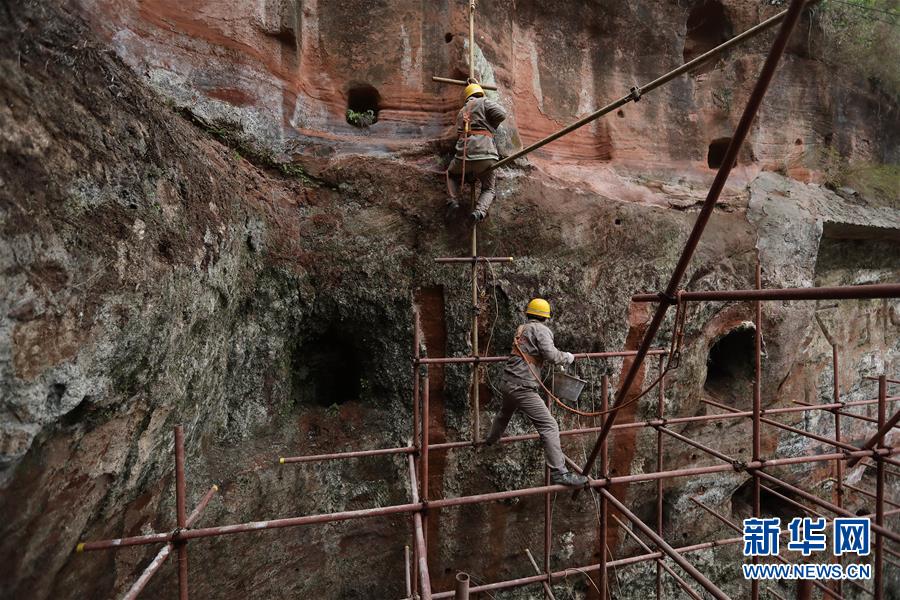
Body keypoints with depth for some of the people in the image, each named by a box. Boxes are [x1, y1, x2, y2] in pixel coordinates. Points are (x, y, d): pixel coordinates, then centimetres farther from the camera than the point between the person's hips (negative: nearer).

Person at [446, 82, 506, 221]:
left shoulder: (461, 112, 26)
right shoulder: (483, 102, 11)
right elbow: (501, 114, -2)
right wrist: (491, 126, 17)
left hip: (464, 154, 3)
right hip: (485, 155, -3)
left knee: (451, 174, 33)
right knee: (488, 190, 15)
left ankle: (453, 200, 7)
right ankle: (480, 210, -16)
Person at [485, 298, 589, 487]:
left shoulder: (521, 328, 14)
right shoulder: (540, 329, -8)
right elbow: (552, 356, -18)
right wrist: (568, 357, 1)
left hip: (506, 383, 9)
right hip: (522, 388, -9)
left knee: (504, 413, 34)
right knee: (549, 426, -6)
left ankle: (490, 440, 58)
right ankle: (559, 472, -8)